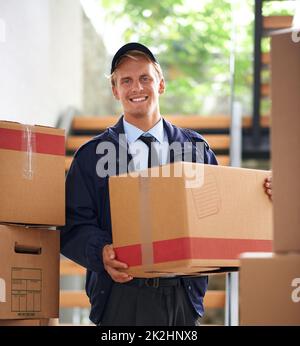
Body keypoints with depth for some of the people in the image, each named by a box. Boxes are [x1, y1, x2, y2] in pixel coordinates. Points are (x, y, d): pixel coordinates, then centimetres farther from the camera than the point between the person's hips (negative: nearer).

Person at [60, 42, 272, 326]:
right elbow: (73, 225, -1)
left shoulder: (195, 149, 10)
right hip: (122, 297, -2)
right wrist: (102, 252, -21)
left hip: (184, 296, 2)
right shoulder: (92, 155, 5)